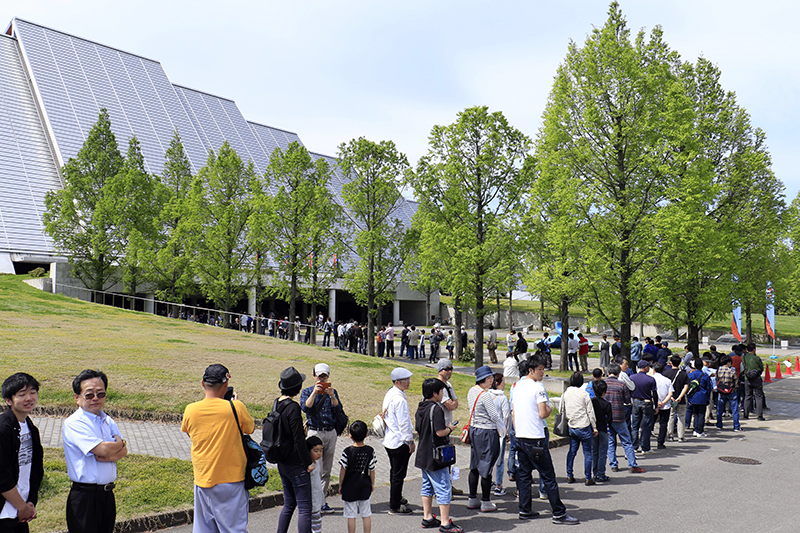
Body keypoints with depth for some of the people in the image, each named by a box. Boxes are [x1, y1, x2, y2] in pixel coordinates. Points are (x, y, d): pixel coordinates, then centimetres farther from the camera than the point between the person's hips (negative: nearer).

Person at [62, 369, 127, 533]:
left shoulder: (108, 421, 11)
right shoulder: (73, 423, -12)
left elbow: (123, 451, 4)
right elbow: (102, 449, -21)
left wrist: (109, 456, -16)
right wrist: (119, 442, -1)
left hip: (107, 494, 6)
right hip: (85, 496, -6)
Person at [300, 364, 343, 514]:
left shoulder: (332, 392, 11)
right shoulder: (307, 391, 4)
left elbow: (338, 409, -3)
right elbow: (305, 408, -14)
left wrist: (332, 396, -18)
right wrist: (314, 393, -22)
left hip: (331, 433, 4)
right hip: (315, 432, -3)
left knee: (327, 470, 8)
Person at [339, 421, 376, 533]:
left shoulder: (347, 452, -15)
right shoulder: (370, 451, -7)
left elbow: (342, 471, -9)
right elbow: (372, 470, 0)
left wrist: (340, 485, 4)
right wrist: (372, 484, 14)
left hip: (350, 487, -3)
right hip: (365, 486, 3)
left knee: (351, 516, 6)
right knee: (366, 515, 13)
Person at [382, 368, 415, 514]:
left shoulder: (390, 394, 8)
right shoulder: (399, 399, -23)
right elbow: (404, 423, -22)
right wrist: (410, 441, -13)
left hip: (389, 440, 10)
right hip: (400, 442, -10)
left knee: (394, 472, 23)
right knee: (399, 474, 0)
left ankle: (395, 498, 38)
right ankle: (395, 507, 7)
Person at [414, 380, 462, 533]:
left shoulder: (420, 408, 7)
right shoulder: (436, 409, -20)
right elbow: (440, 432, -26)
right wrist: (450, 428, -5)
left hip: (423, 455, 9)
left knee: (427, 486, 18)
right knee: (444, 489, -2)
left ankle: (427, 518, 27)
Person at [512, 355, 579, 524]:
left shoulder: (517, 386, 11)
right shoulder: (538, 387, -13)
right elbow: (543, 414, -18)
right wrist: (550, 409, 4)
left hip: (520, 437, 8)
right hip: (535, 438, -8)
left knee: (524, 474, 13)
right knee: (548, 477, -1)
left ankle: (524, 510, 17)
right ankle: (559, 513, 3)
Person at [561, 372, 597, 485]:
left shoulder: (565, 394, 2)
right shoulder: (584, 394, -10)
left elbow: (563, 411, 10)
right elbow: (590, 412, -6)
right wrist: (594, 427, 1)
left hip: (571, 428, 5)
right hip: (584, 427, -4)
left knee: (572, 451, 15)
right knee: (587, 453, 4)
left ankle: (569, 476, 18)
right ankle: (588, 478, 7)